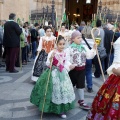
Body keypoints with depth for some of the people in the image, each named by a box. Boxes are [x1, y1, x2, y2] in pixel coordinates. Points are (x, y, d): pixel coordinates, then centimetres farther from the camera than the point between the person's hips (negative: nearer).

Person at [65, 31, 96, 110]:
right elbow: (66, 59, -14)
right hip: (73, 69, -3)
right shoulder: (70, 48, -10)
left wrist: (94, 49, -13)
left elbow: (89, 56, -3)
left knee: (81, 85, 9)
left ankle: (81, 101, 18)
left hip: (82, 69, 4)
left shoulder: (84, 47, 3)